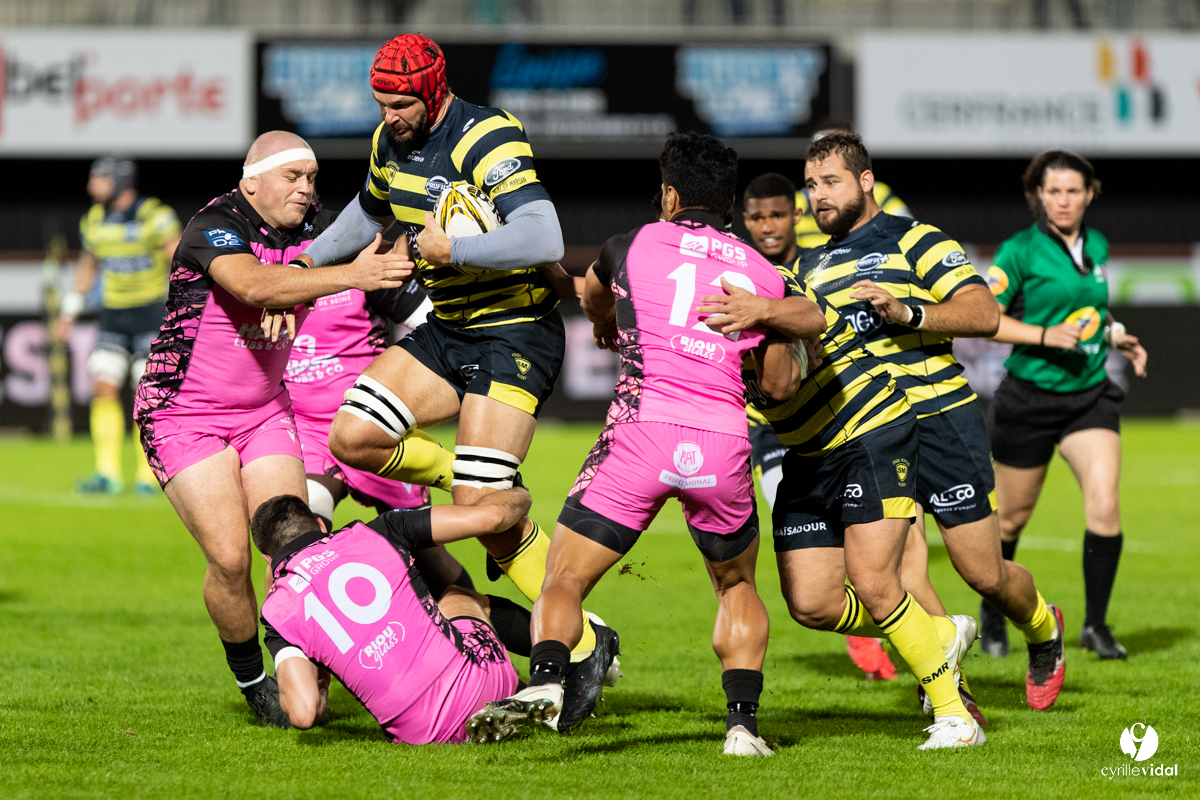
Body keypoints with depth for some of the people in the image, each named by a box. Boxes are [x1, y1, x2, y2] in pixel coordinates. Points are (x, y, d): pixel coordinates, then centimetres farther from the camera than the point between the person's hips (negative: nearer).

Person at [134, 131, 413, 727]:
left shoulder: (309, 227, -2)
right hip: (183, 414, -6)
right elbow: (253, 283, -43)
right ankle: (251, 680, 7)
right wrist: (349, 275, -52)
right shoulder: (215, 226, -22)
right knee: (229, 556, -14)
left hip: (264, 410, 6)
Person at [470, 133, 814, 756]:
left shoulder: (637, 243, 14)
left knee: (563, 582, 3)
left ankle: (545, 677, -26)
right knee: (737, 587, 25)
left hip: (641, 429, -2)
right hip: (724, 443, 2)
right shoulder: (761, 272, 17)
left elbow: (593, 297, 38)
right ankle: (742, 722, 9)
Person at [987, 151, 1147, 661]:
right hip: (1029, 397, -3)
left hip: (1090, 395, 3)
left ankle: (1096, 624, -3)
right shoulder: (1021, 251, -10)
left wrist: (1115, 335, 10)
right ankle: (993, 612, 33)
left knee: (1104, 504, -15)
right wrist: (1046, 336, -23)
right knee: (1011, 516, 9)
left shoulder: (1097, 246, 8)